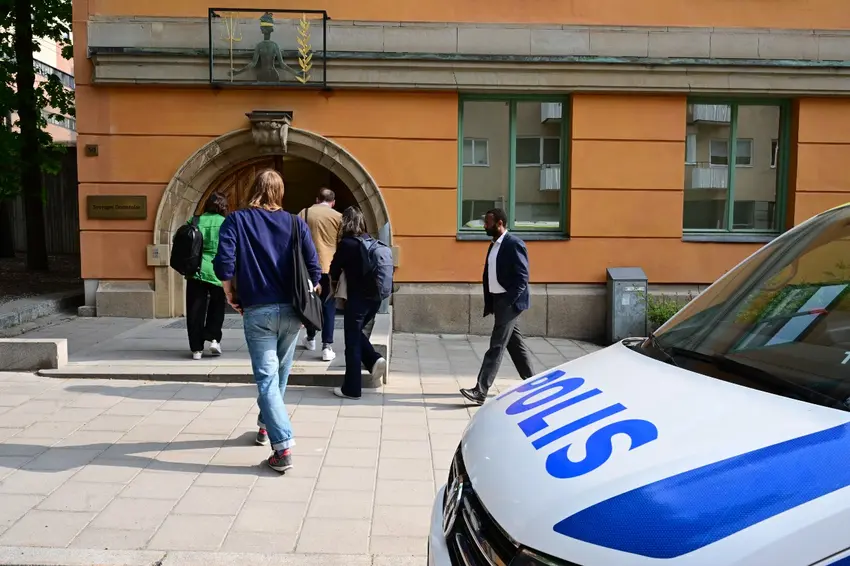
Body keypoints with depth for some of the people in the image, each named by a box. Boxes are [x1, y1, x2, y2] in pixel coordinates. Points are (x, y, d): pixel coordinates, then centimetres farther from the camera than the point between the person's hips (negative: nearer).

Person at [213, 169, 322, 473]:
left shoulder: (236, 221, -1)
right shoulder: (296, 223, 3)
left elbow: (224, 264, -12)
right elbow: (313, 267, -3)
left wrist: (230, 295, 4)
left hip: (257, 311, -3)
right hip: (290, 310, 3)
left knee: (266, 378, 0)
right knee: (279, 374, 20)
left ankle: (283, 447, -9)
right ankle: (266, 425, 40)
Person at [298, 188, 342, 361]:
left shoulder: (304, 214, 4)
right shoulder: (338, 217, -1)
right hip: (330, 267, -2)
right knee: (328, 307, 1)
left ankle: (311, 339, 33)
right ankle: (327, 347, -6)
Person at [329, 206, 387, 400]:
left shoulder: (346, 244, -9)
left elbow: (334, 270, 2)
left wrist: (335, 279, 24)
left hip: (357, 298, -6)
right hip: (375, 297, 6)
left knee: (352, 342, 4)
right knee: (356, 333, 26)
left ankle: (351, 389, 11)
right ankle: (375, 360, 7)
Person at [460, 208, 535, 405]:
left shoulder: (514, 244, -13)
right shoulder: (494, 245, 13)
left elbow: (522, 277, -18)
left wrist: (507, 301, -21)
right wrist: (489, 303, 10)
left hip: (509, 302, -9)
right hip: (498, 301, 9)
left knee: (496, 346, -9)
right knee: (515, 344, 16)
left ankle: (480, 392, -9)